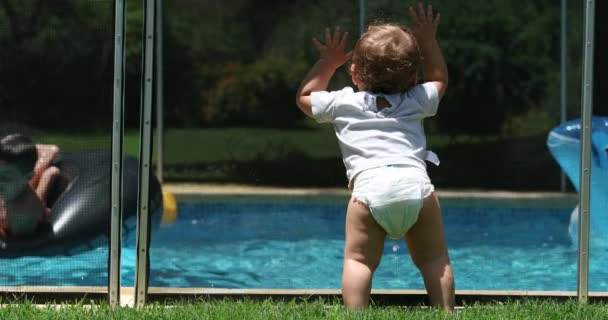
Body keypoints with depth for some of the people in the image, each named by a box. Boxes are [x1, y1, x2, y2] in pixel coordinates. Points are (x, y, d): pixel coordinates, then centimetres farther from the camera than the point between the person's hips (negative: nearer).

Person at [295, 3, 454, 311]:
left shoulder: (343, 102, 22)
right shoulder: (416, 101, 26)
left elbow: (305, 97, 41)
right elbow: (439, 79, 48)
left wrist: (328, 62, 47)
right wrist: (428, 41, 48)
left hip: (370, 187, -2)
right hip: (416, 185, 2)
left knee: (358, 259, -3)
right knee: (434, 258, 9)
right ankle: (445, 311, 0)